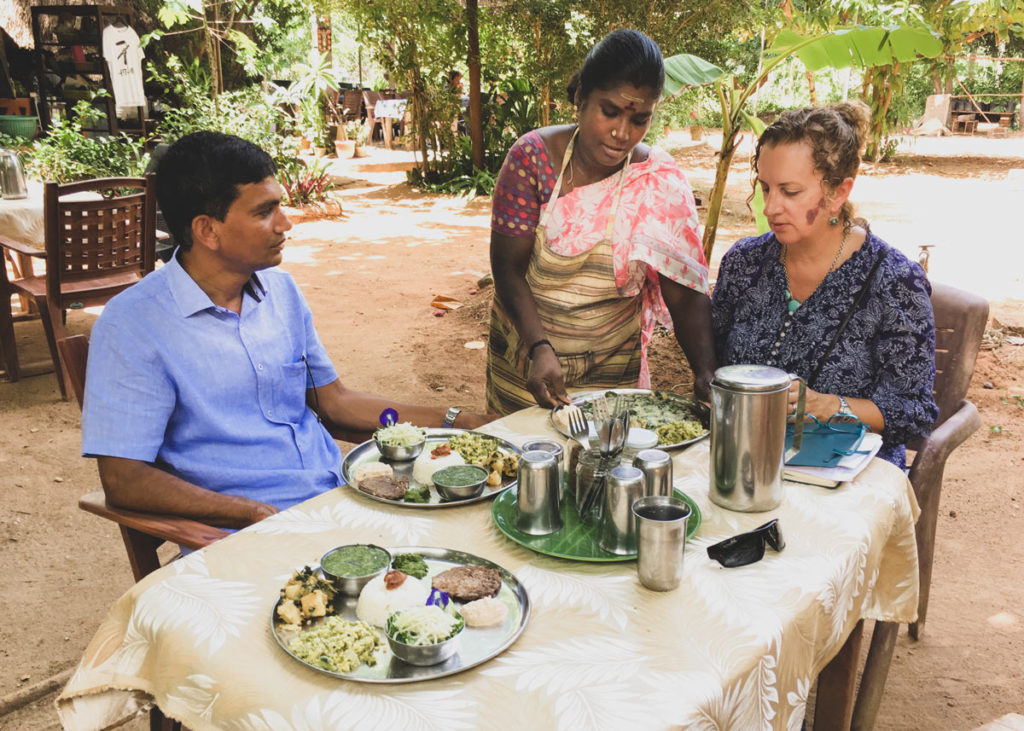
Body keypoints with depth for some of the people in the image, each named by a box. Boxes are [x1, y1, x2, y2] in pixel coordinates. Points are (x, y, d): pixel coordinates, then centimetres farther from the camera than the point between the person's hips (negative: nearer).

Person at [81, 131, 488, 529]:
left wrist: (456, 421, 11)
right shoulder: (130, 325, -8)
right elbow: (122, 479, -11)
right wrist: (257, 514, -21)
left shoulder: (282, 291, 13)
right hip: (244, 532, -7)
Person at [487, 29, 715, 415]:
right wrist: (540, 348, -28)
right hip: (525, 358, 0)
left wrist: (706, 373, -26)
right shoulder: (533, 156, -14)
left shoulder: (662, 181, -10)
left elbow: (685, 295, -11)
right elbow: (509, 267, -15)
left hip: (615, 366, 1)